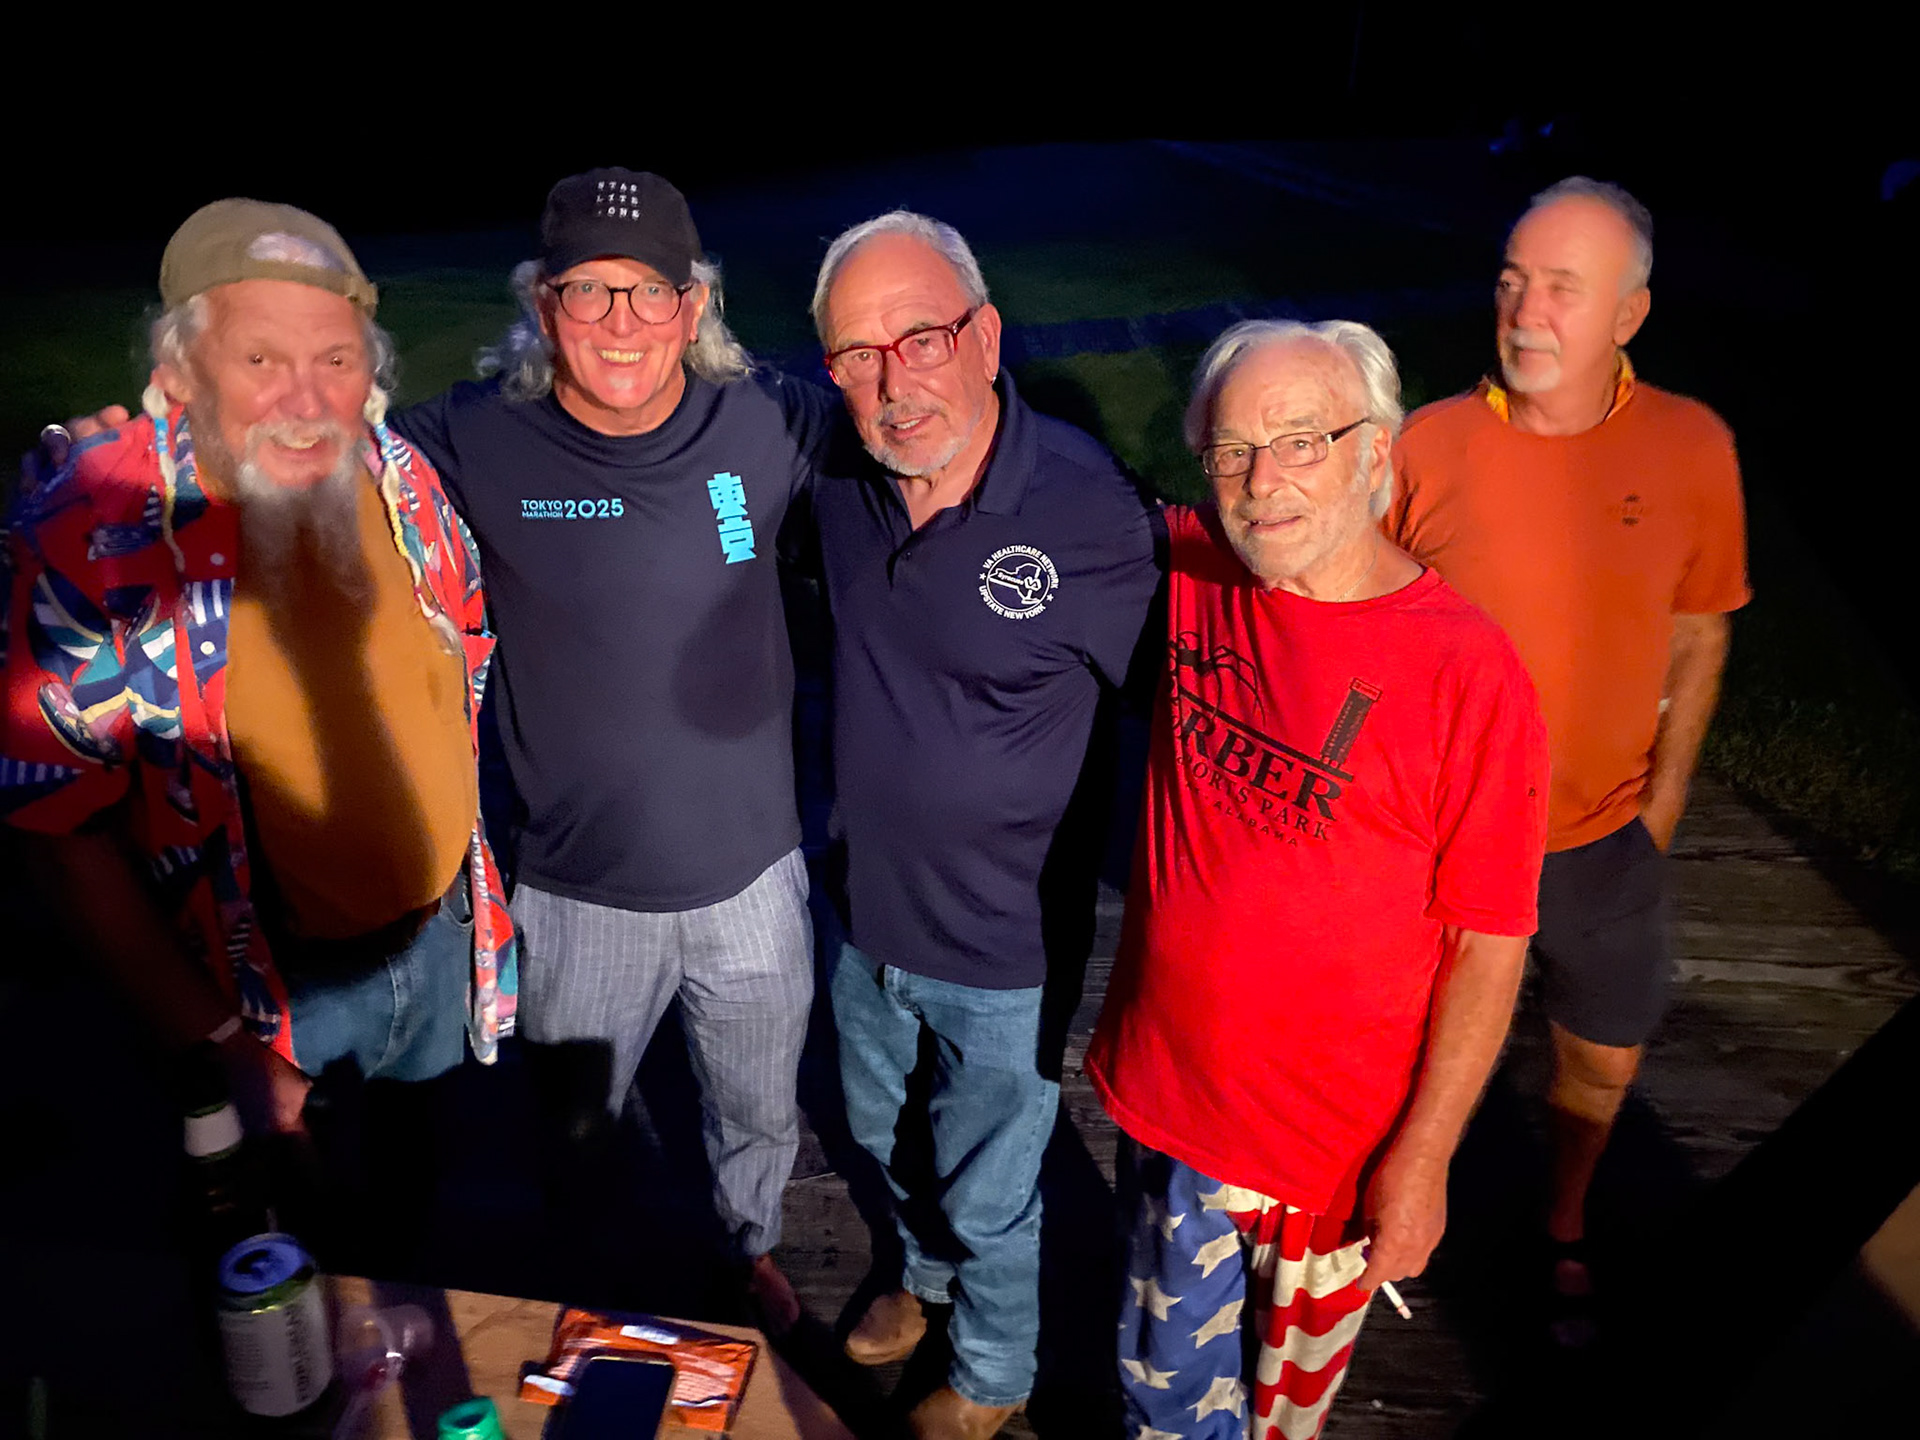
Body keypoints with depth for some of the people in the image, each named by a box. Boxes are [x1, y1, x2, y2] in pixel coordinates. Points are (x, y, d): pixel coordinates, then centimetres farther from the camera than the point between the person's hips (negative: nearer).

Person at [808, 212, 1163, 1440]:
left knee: (991, 1198, 19)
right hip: (863, 919, 6)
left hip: (1003, 951, -5)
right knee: (886, 1136, 31)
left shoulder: (1096, 511, -27)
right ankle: (925, 1271, 64)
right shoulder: (835, 480, -10)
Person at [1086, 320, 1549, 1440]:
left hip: (1339, 1135, -3)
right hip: (1167, 1088, 4)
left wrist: (1425, 1156, -11)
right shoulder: (1191, 574, -7)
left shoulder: (1468, 671, -20)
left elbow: (1490, 943, -14)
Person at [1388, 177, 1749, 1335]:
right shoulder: (1434, 441, -13)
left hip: (1603, 835, 2)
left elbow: (1698, 639, 1)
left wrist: (1664, 801, 0)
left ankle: (1566, 1227, 49)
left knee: (1604, 1060, 19)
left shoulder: (1691, 446, -10)